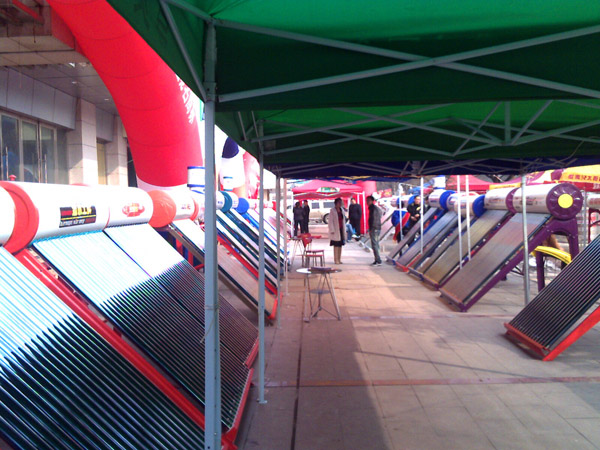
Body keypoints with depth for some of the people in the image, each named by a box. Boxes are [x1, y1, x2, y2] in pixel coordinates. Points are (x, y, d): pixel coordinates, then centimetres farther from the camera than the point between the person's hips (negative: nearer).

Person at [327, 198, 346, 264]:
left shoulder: (341, 210, 13)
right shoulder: (332, 211, -7)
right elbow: (330, 221, -10)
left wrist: (344, 230, 13)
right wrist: (332, 230, -15)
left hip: (341, 229, 6)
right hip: (335, 230, -6)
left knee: (340, 245, 8)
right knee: (336, 245, -3)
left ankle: (339, 259, 14)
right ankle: (336, 260, 2)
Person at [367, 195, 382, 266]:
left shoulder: (373, 208, -11)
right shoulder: (377, 208, 19)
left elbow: (372, 219, -18)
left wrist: (370, 229, -17)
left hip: (374, 229, -10)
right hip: (378, 228, 10)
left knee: (374, 245, -10)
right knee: (376, 245, 13)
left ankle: (378, 260, -11)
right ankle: (377, 260, 17)